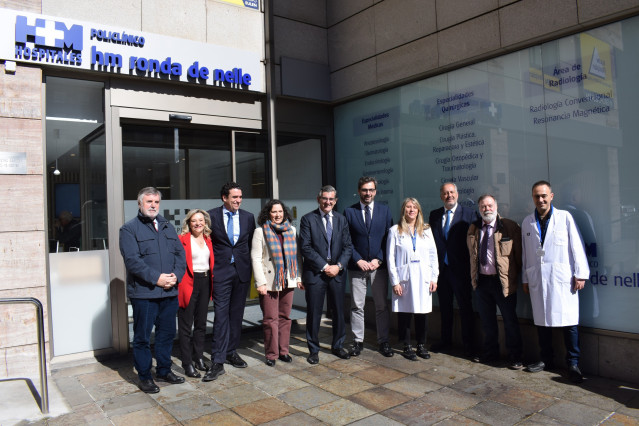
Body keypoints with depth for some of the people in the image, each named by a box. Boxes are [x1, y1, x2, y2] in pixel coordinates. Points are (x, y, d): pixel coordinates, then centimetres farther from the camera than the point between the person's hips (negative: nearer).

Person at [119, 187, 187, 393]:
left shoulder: (168, 227, 15)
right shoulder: (129, 229, -2)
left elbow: (180, 254, 10)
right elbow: (132, 260, -13)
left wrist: (175, 275, -7)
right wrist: (156, 278, -19)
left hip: (169, 291, 5)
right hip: (144, 293, -5)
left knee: (167, 333, 15)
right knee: (142, 337, 5)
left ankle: (164, 370, 30)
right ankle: (144, 377, 18)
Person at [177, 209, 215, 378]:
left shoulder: (208, 240, 12)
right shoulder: (182, 239, -6)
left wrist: (212, 282, 10)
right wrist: (178, 284, -16)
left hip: (205, 283, 6)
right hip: (189, 283, -6)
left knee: (201, 323, 15)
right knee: (185, 325, 1)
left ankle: (199, 358, 28)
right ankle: (187, 364, 9)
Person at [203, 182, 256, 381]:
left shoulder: (248, 217, 6)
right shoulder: (211, 215, -3)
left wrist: (250, 266, 6)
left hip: (242, 270, 4)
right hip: (221, 270, -3)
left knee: (236, 314, 12)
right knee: (221, 315, -6)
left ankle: (231, 352, 27)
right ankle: (218, 361, -1)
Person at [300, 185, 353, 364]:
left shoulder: (341, 220, 9)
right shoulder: (308, 219, -3)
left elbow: (348, 246, 6)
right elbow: (306, 248, -9)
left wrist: (339, 265, -9)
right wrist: (324, 266, -12)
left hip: (337, 272, 4)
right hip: (315, 273, -3)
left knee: (339, 311, 11)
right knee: (314, 313, 4)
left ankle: (338, 346, 29)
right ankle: (313, 350, 19)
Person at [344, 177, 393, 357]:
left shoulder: (384, 210, 6)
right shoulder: (349, 212, 2)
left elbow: (389, 238, 3)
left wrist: (378, 259, -7)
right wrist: (358, 260, -9)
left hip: (379, 266, 1)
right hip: (357, 267, -1)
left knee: (382, 306, 7)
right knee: (357, 307, 5)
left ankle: (383, 341, 18)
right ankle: (357, 341, 17)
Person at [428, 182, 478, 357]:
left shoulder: (469, 214, -3)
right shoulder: (434, 215, 9)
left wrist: (471, 267, -11)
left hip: (460, 270, -4)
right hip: (441, 269, 4)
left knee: (465, 308, 4)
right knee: (444, 308, 14)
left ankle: (469, 347, 16)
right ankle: (446, 342, 28)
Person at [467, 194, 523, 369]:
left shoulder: (509, 226, -6)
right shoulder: (473, 229, 8)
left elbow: (519, 253, -3)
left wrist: (517, 276, -3)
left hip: (503, 281, -4)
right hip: (481, 280, 5)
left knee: (510, 321, 5)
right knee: (487, 320, 15)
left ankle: (515, 358, 19)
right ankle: (490, 353, 30)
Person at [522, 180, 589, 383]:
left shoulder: (564, 217, 2)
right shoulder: (527, 222, 11)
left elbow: (576, 246, 0)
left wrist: (580, 274, -4)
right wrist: (525, 279, 13)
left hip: (562, 279, -3)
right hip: (537, 280, 3)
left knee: (568, 321, -3)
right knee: (541, 321, 9)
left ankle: (573, 364, 11)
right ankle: (546, 360, 22)